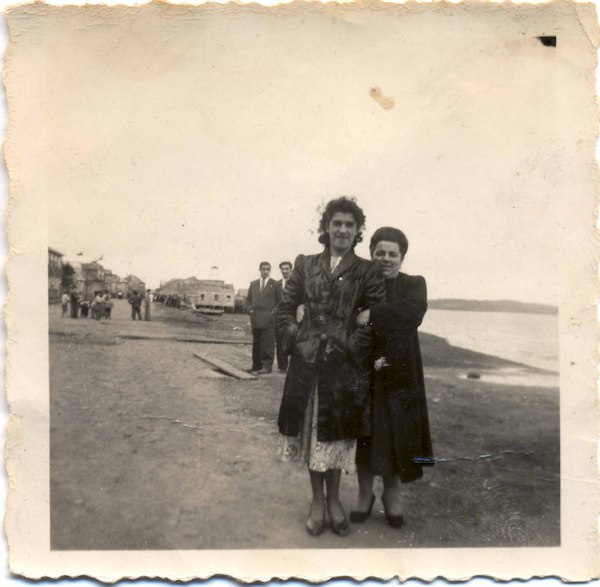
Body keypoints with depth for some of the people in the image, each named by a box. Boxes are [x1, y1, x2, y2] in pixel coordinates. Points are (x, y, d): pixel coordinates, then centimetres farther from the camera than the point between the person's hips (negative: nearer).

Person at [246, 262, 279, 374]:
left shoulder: (275, 284, 3)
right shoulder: (253, 284, 15)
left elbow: (280, 301, 2)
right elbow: (248, 300, 18)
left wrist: (273, 312, -8)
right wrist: (250, 310, 3)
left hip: (268, 319, -4)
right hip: (255, 318, 4)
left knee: (267, 344, -5)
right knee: (256, 343, 8)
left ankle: (266, 366, -1)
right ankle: (256, 366, 14)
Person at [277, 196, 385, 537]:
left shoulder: (367, 272, 0)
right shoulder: (305, 265, 7)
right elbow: (285, 308, 7)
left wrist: (350, 348, -11)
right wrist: (297, 341, -4)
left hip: (345, 368, -2)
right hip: (307, 363, 2)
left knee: (337, 434, 9)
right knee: (309, 432, 10)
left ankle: (333, 499, 29)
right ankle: (317, 500, 28)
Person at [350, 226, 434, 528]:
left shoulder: (414, 284, 1)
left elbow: (413, 313, -21)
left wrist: (373, 315, -26)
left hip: (401, 376, 0)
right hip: (365, 374, 0)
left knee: (397, 437, 7)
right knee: (365, 436, 9)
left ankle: (392, 497, 26)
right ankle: (365, 494, 28)